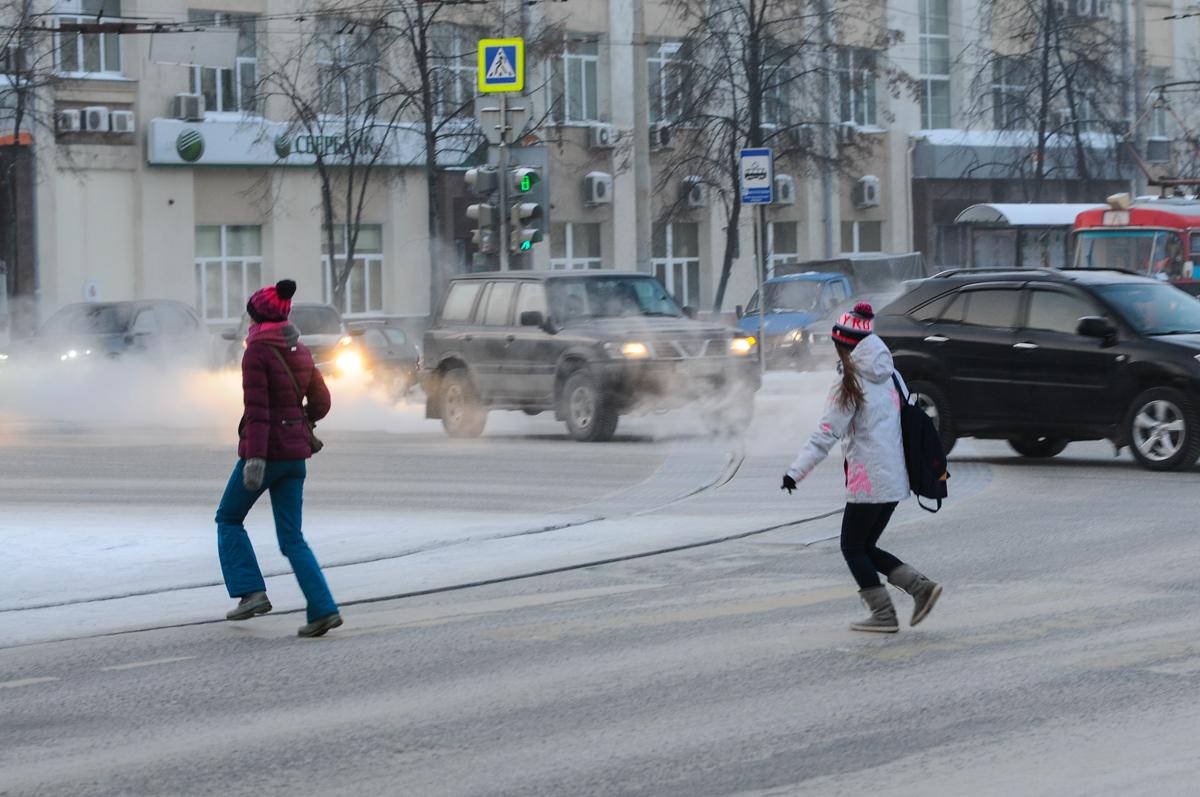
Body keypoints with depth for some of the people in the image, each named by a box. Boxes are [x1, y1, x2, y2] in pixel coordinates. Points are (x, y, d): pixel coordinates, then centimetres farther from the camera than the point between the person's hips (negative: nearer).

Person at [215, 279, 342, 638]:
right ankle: (323, 609, -6)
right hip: (296, 453, 6)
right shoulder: (301, 352, 9)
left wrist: (255, 457, -23)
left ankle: (251, 592, 5)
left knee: (229, 519, 16)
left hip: (264, 449, -6)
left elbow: (256, 408, -19)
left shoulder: (257, 353, -12)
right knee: (291, 537, 8)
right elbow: (321, 403, 13)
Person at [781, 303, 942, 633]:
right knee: (866, 547, 16)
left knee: (852, 547, 5)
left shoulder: (851, 385, -12)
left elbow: (827, 434, -16)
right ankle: (920, 586, 4)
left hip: (868, 479, -8)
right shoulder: (890, 377, 10)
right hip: (895, 478, 8)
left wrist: (796, 471, -16)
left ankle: (883, 614, 2)